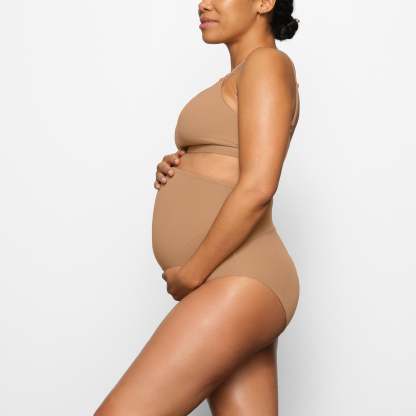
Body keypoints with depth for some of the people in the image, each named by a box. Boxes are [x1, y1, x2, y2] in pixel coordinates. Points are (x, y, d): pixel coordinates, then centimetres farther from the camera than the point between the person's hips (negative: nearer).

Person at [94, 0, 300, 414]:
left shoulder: (268, 63, -5)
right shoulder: (239, 85, 24)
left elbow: (258, 187, -17)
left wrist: (190, 274, -11)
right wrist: (175, 172, 6)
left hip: (240, 288, -10)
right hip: (232, 290, 10)